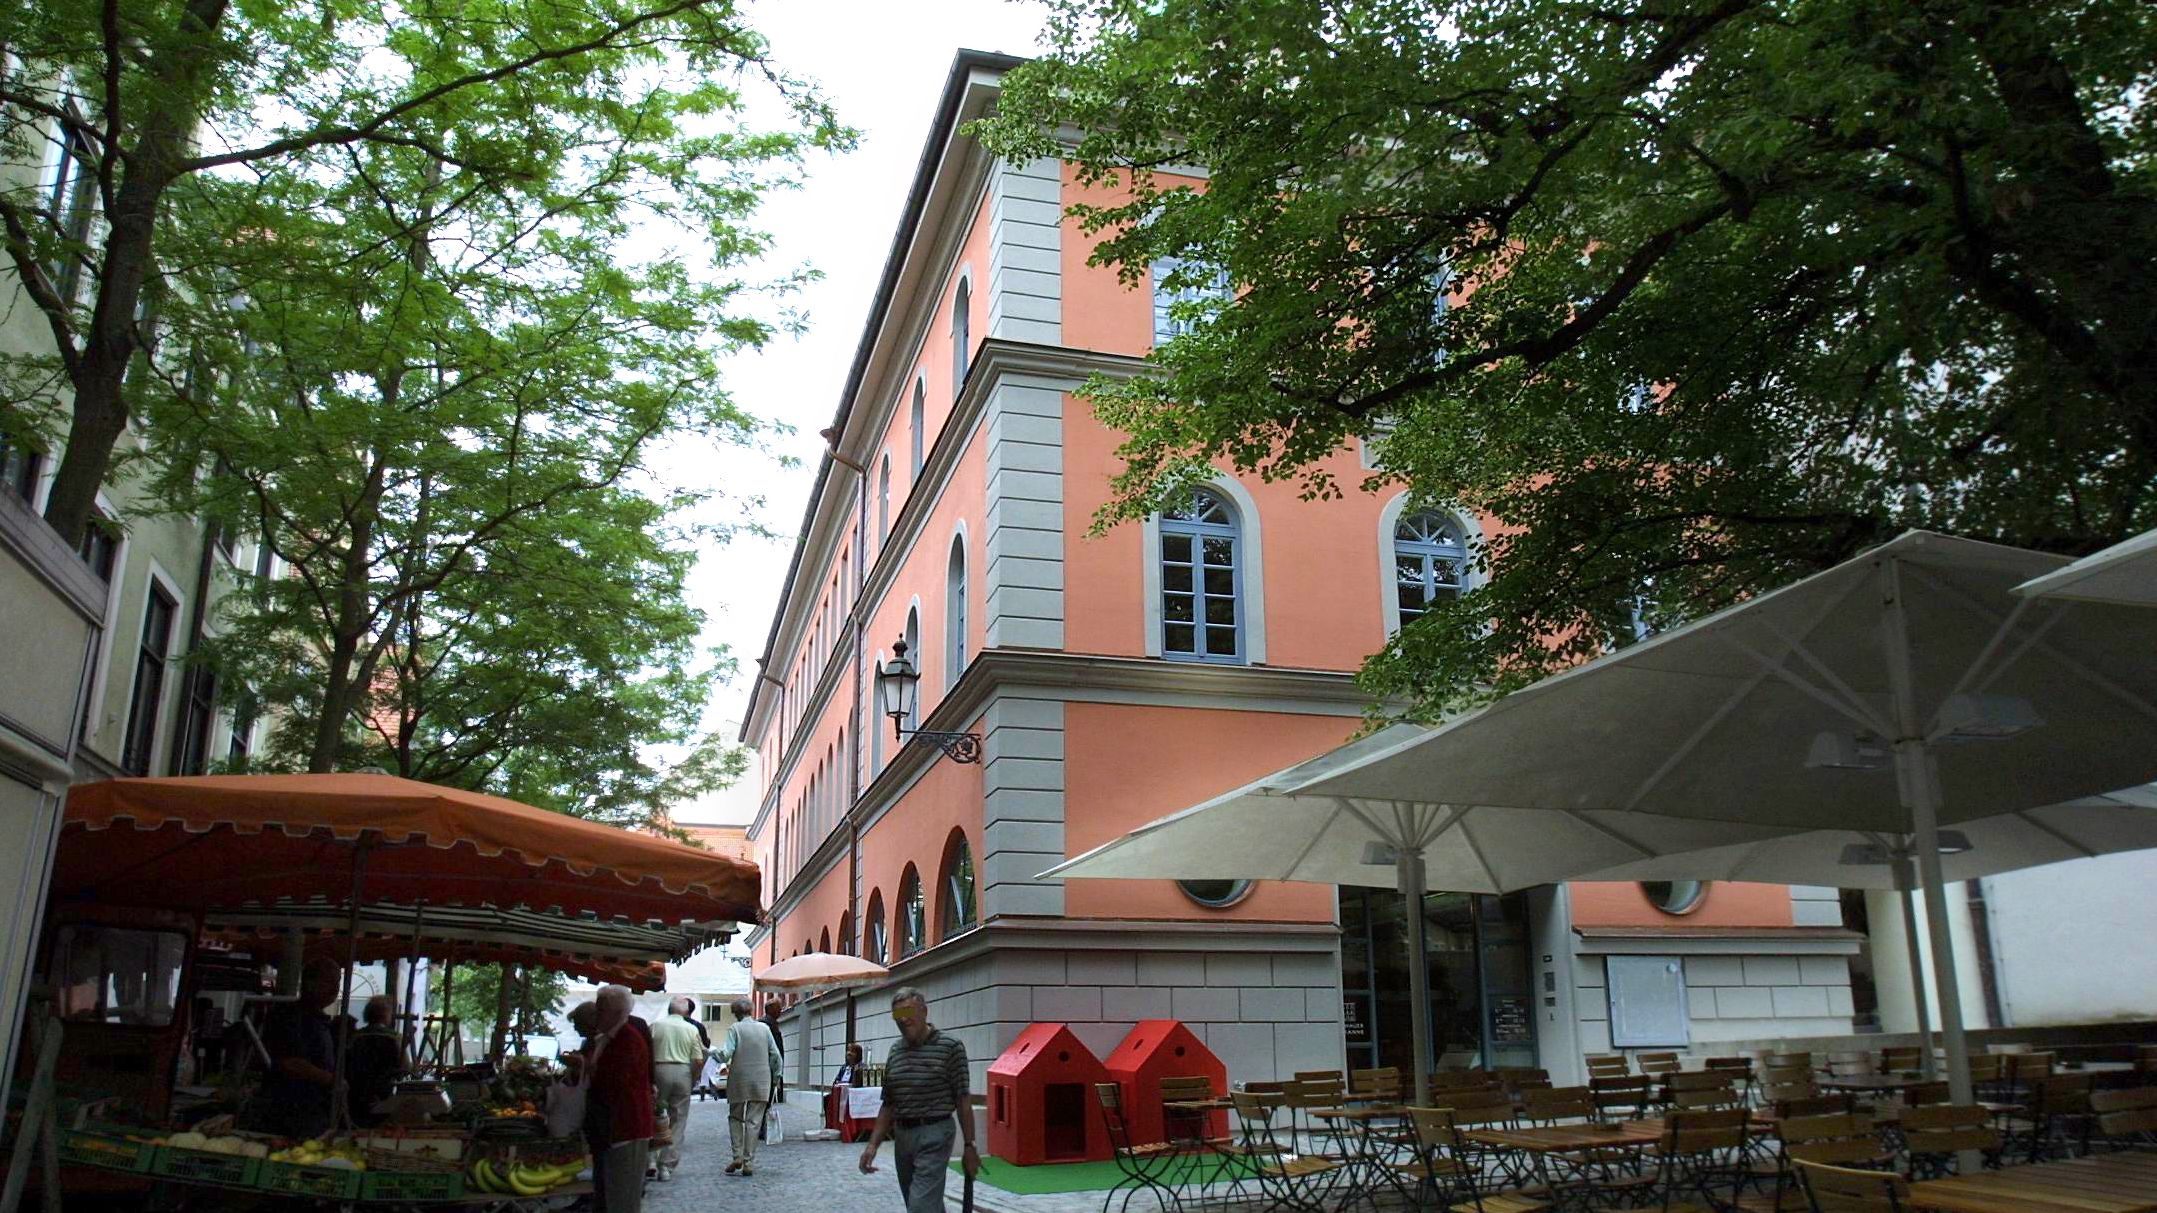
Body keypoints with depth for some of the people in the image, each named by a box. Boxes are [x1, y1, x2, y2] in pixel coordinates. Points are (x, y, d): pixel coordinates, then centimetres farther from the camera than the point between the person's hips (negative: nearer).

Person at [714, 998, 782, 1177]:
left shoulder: (735, 1029, -5)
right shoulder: (764, 1028, 4)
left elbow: (725, 1054, -13)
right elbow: (775, 1055, 5)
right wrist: (776, 1075, 18)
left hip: (739, 1081, -2)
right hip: (761, 1082, 2)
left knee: (735, 1118, 16)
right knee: (754, 1122, 4)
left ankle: (738, 1156, 5)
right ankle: (749, 1163, 3)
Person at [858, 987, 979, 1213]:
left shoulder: (950, 1046, -7)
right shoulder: (895, 1050, 10)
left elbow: (962, 1100, -7)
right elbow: (888, 1104, 15)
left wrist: (970, 1146, -9)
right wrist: (873, 1144, 7)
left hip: (934, 1136, -6)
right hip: (901, 1136, 6)